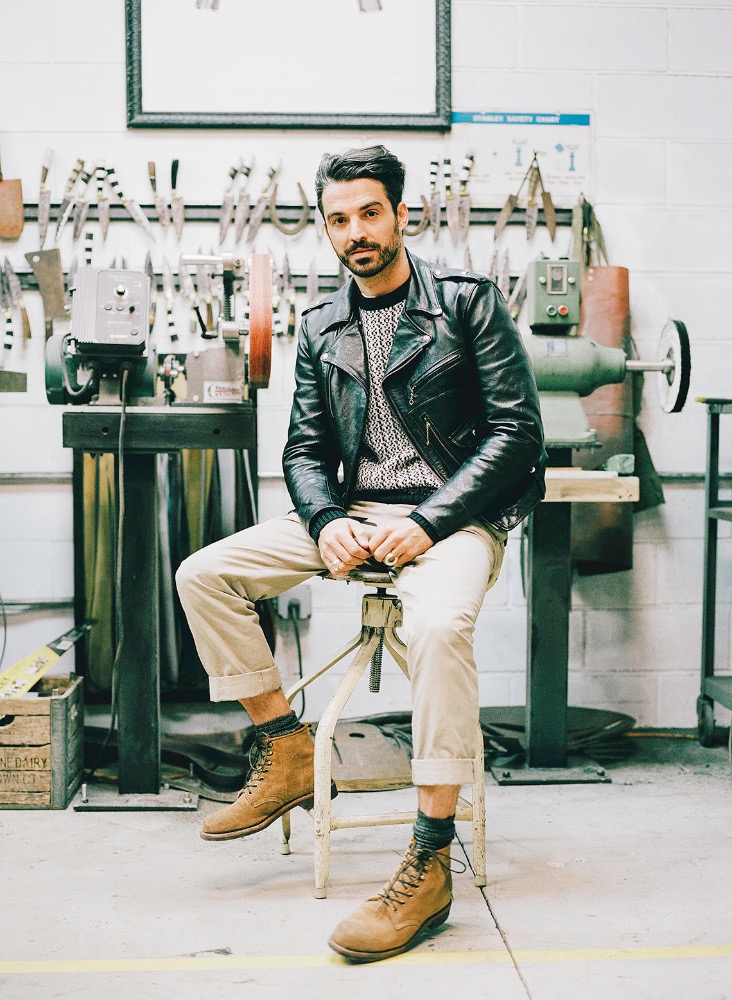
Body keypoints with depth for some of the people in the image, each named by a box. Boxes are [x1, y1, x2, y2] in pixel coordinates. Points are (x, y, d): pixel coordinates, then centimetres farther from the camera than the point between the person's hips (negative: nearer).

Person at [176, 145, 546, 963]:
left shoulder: (468, 301, -2)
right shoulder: (321, 327, 13)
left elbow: (515, 430, -8)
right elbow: (306, 448, 13)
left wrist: (428, 524, -19)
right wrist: (326, 520, -10)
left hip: (451, 517, -6)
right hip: (353, 515, 6)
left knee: (440, 622, -38)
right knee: (203, 574, -9)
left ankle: (429, 865, -30)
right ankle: (286, 753, 2)